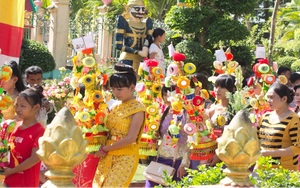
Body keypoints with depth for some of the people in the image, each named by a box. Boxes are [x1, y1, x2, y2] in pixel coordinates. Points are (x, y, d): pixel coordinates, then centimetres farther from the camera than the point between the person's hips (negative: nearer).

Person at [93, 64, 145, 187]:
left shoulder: (137, 109, -8)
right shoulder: (115, 106, 12)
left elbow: (130, 138, -16)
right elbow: (108, 130, 12)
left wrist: (104, 149, -11)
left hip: (125, 158, -6)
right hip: (108, 156, 6)